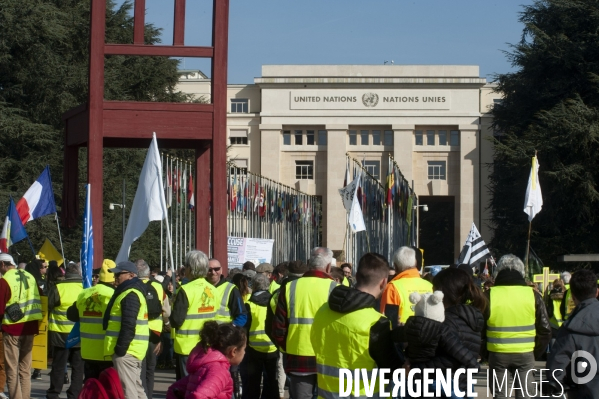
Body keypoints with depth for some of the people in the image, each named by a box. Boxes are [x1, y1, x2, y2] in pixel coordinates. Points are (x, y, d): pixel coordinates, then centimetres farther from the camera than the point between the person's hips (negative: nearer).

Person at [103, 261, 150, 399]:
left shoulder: (130, 295, -15)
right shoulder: (134, 291, 19)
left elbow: (128, 325, -23)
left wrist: (120, 348, -22)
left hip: (126, 350, -11)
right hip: (133, 349, 11)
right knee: (136, 387, 15)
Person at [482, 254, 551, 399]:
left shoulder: (489, 296, -6)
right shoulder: (532, 295, -4)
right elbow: (545, 329, 1)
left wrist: (483, 352, 12)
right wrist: (537, 352, 13)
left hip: (498, 354, 0)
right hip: (525, 354, 0)